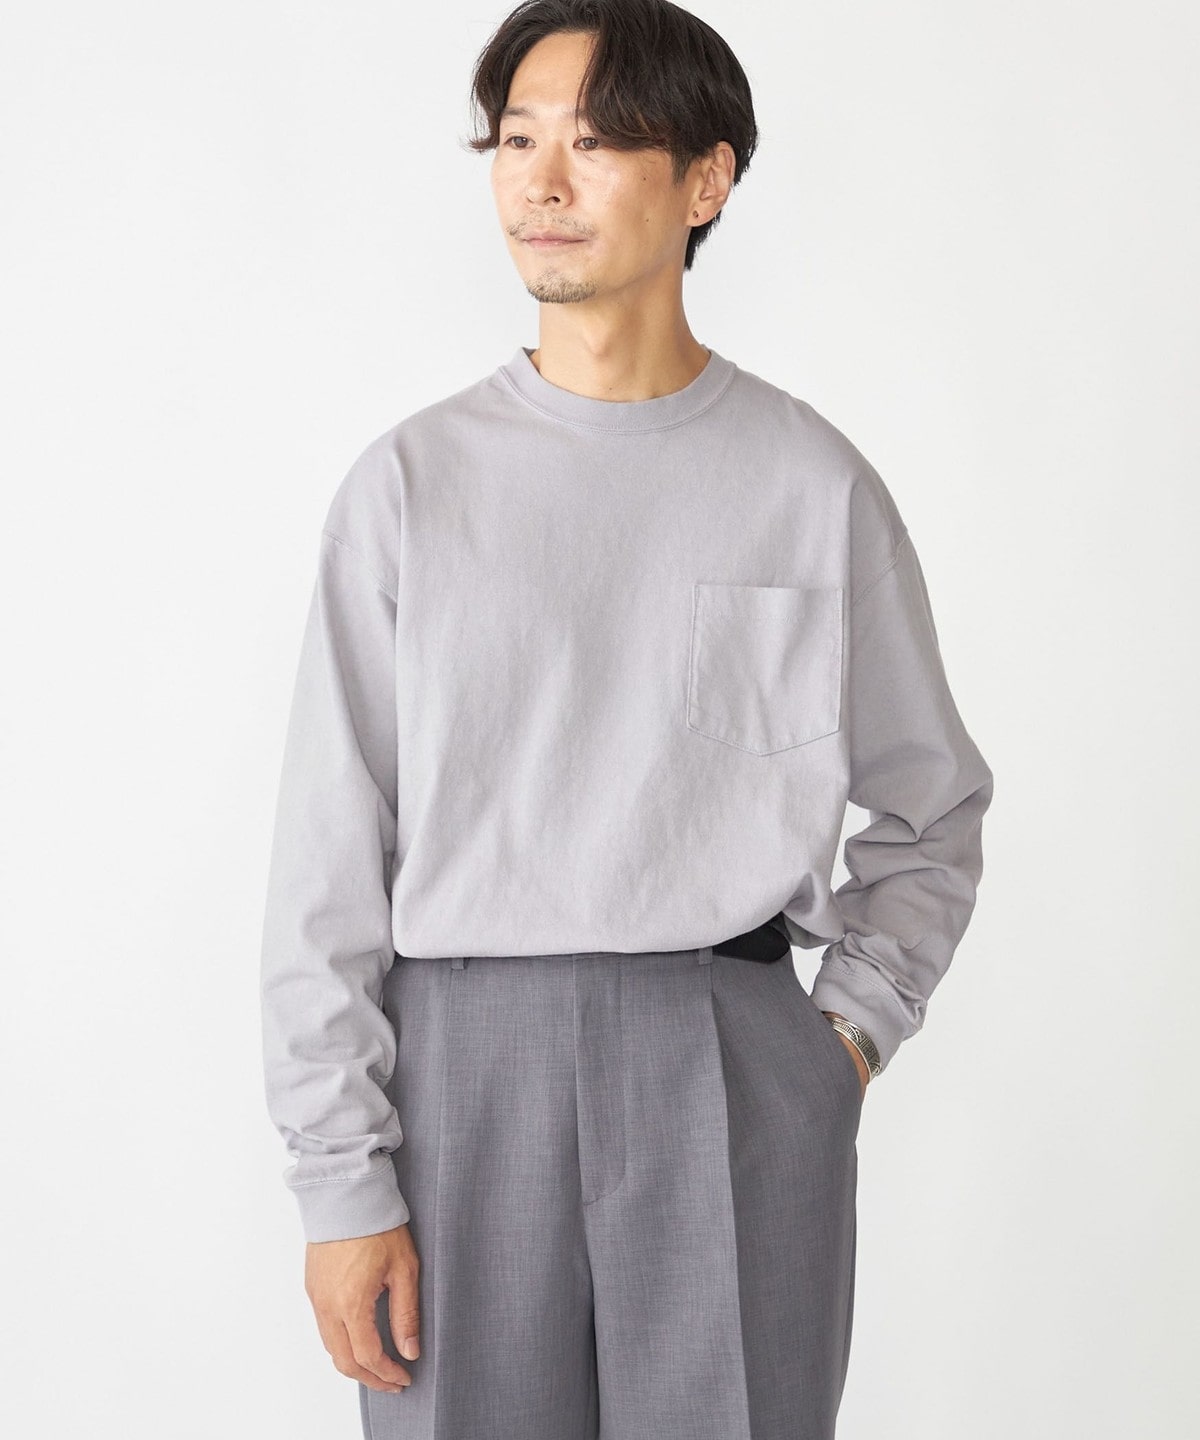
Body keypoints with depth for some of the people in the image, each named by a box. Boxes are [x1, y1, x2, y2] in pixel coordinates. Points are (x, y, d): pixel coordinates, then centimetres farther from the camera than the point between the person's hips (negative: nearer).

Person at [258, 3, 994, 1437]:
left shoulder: (814, 482, 3)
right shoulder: (413, 481, 2)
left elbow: (932, 808, 15)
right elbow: (330, 862, 1)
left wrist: (855, 1025, 2)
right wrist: (342, 1182, -3)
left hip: (739, 1078, 0)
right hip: (467, 1066, 0)